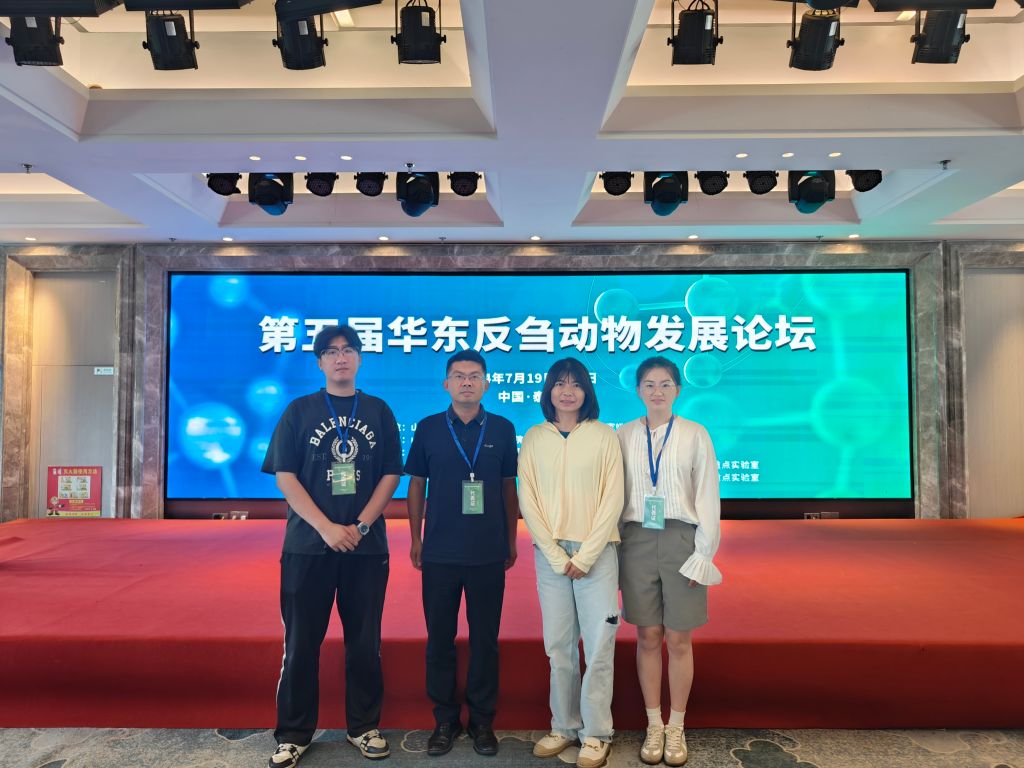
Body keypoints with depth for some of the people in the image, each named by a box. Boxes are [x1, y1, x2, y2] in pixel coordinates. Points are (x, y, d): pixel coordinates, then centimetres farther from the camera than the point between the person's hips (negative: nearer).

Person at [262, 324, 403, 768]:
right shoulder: (299, 411, 3)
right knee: (301, 641, 6)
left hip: (367, 545, 1)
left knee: (364, 640, 9)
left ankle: (364, 727, 24)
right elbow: (284, 476, -3)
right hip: (308, 543, 0)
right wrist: (327, 528, -13)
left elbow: (391, 474, 3)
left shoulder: (378, 411, 6)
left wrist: (361, 526, -10)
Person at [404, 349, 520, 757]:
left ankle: (482, 720, 26)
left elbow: (509, 487, 6)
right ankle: (445, 719, 26)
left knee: (485, 638, 9)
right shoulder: (428, 428, 1)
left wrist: (511, 540, 7)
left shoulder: (502, 429, 1)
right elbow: (416, 485, 6)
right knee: (440, 638, 9)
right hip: (439, 552, 0)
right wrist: (415, 538, 4)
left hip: (489, 553, 0)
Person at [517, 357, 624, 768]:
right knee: (558, 644, 7)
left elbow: (612, 499, -3)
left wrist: (585, 555, -9)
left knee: (599, 644, 0)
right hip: (549, 552, 2)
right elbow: (527, 500, 1)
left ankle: (595, 733, 14)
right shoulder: (534, 438, 4)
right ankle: (564, 726, 22)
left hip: (596, 552, -1)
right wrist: (556, 554, -6)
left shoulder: (604, 436, 0)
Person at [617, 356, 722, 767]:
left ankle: (676, 728, 24)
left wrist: (703, 555, -5)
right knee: (648, 638, 9)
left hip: (680, 541, -1)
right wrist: (613, 549, 2)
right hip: (637, 541, 1)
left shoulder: (695, 434, -1)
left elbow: (708, 497, -1)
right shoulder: (624, 435, 3)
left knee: (678, 640, 7)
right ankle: (654, 726, 24)